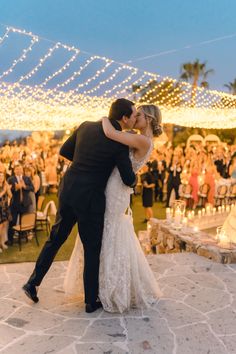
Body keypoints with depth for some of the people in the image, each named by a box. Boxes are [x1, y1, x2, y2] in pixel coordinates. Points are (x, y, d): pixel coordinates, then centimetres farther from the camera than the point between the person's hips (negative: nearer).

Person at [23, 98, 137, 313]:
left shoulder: (86, 126, 6)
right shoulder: (120, 142, -12)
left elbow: (64, 151, 15)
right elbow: (128, 179, -9)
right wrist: (134, 179, 14)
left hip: (68, 191, 6)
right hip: (90, 198, -6)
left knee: (56, 239, 22)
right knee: (92, 249, 10)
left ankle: (33, 282, 29)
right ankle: (91, 300, 21)